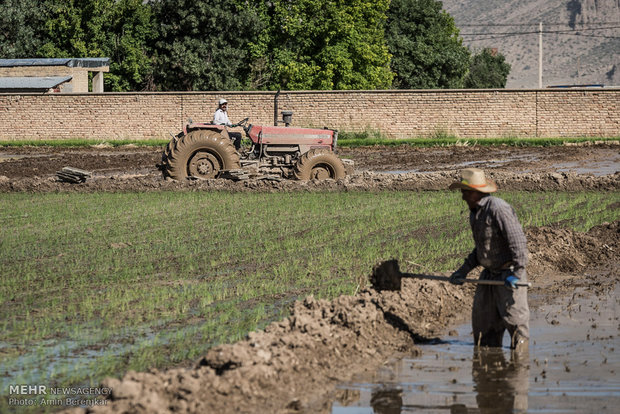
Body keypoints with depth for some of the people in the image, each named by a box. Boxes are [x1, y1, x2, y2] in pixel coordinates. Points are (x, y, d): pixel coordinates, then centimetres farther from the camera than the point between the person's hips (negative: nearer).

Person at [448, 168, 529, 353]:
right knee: (483, 316, 7)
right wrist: (463, 270, 15)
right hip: (489, 273, 9)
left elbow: (518, 242, -22)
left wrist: (517, 273, -27)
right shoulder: (475, 213, 12)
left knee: (514, 317, -5)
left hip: (508, 274, -9)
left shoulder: (499, 209, -18)